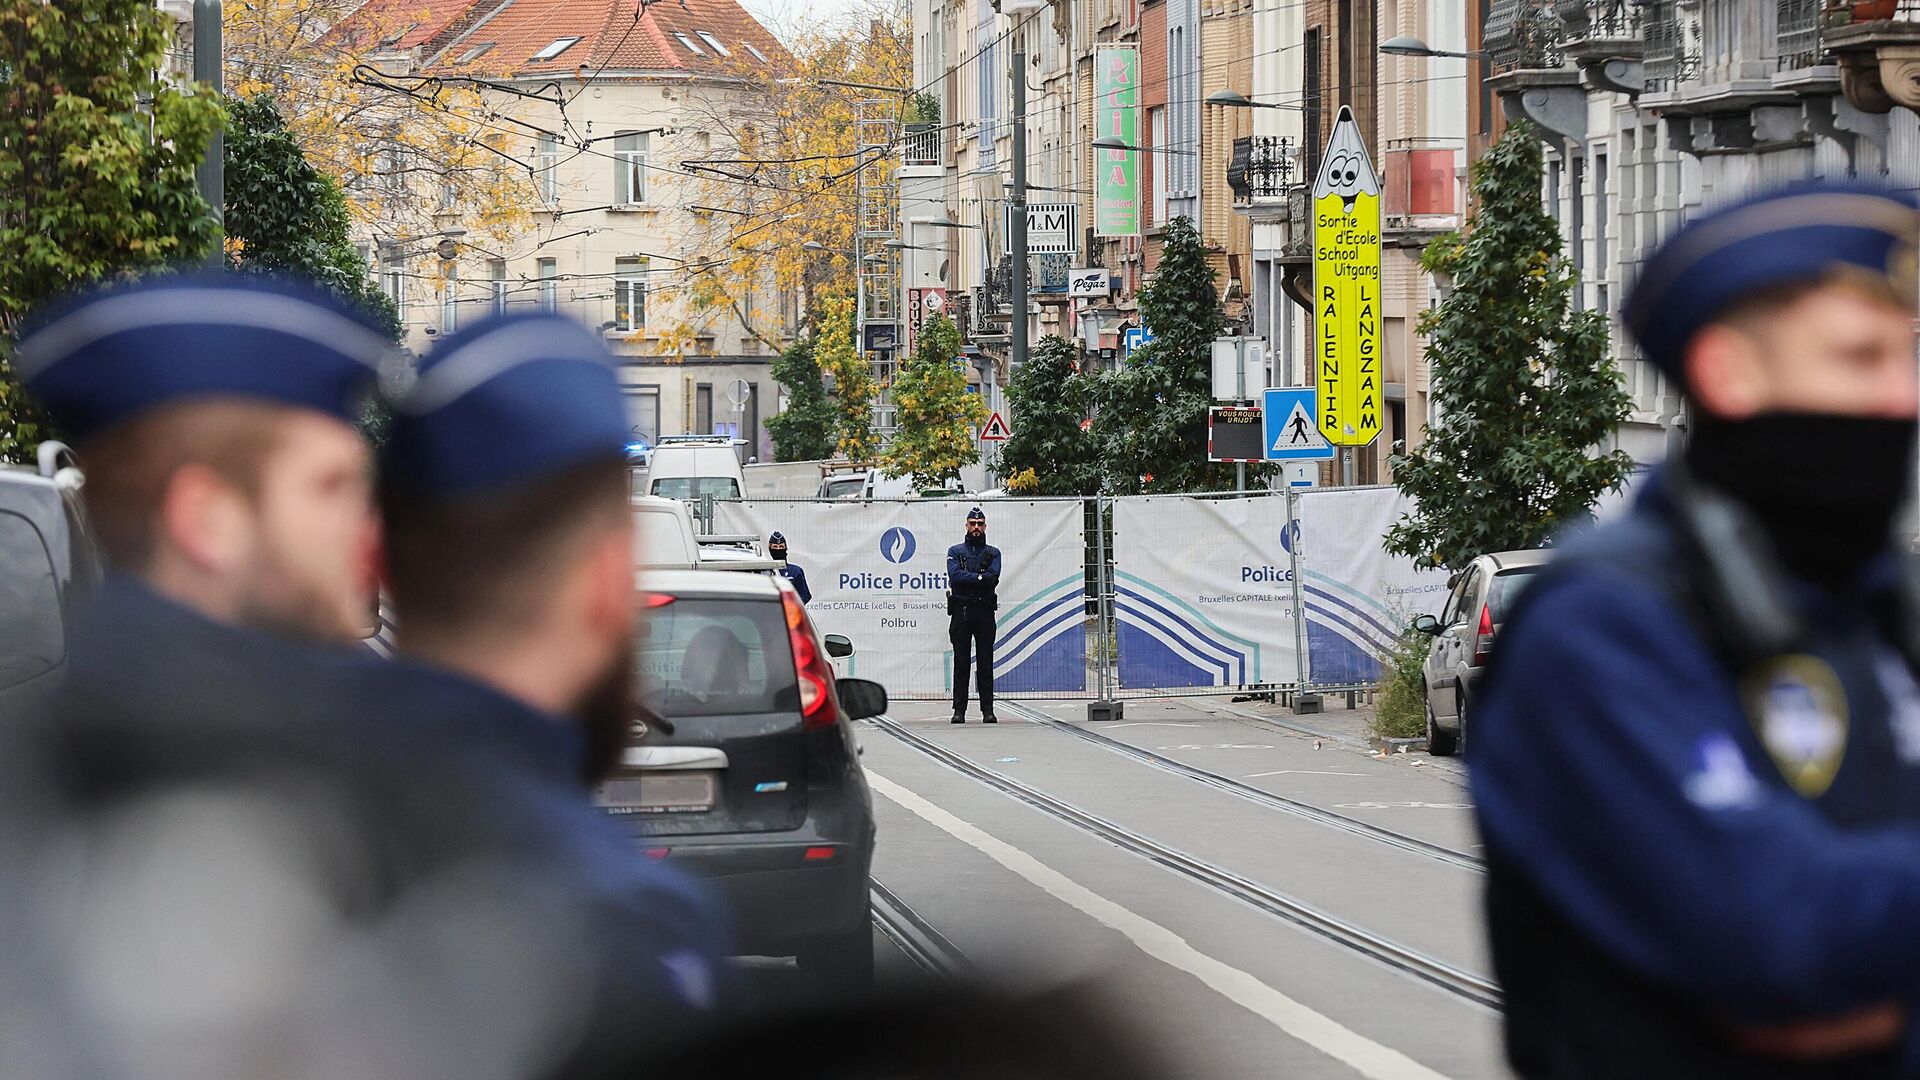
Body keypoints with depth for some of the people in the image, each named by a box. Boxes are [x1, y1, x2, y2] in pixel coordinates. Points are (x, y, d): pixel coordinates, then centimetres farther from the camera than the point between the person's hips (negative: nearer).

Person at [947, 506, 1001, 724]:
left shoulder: (993, 553, 12)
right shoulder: (955, 551, 11)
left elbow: (993, 579, -6)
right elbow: (955, 576, -7)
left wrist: (967, 578, -11)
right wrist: (980, 577, -10)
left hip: (984, 611, 0)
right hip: (960, 612, 0)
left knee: (985, 663, -1)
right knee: (961, 663, -1)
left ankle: (988, 710, 0)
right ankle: (959, 710, 0)